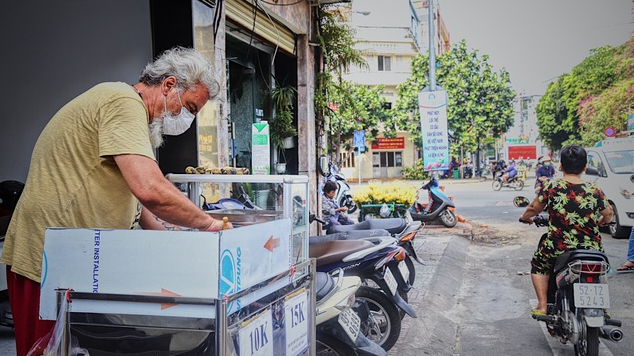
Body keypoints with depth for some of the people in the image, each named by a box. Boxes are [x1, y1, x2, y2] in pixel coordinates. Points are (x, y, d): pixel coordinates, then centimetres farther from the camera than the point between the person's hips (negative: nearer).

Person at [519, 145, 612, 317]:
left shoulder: (551, 187, -9)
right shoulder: (595, 191, -4)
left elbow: (534, 208, 0)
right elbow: (608, 215, 10)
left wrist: (525, 217, 22)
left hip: (558, 248, -2)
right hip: (591, 248, 2)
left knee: (538, 264, 27)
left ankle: (542, 306, 17)